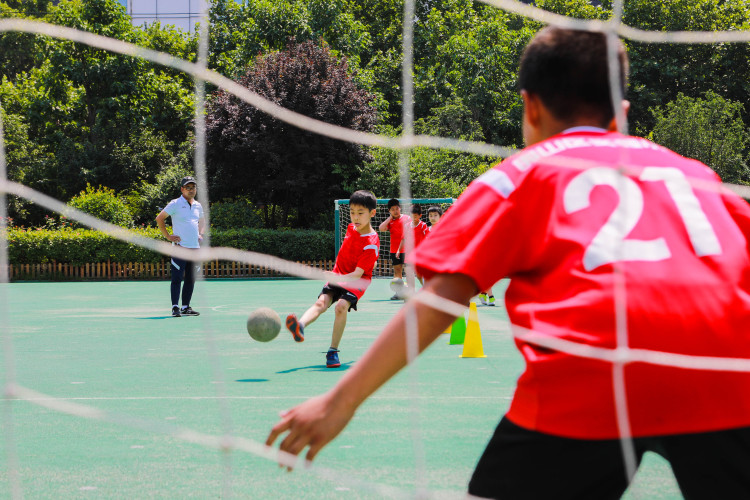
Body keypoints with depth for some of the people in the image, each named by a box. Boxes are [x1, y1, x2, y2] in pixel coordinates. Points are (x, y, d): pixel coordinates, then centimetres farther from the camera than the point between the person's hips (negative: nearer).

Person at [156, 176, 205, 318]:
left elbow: (202, 221, 33)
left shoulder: (198, 205, 15)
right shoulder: (175, 204, -4)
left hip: (195, 247, 6)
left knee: (191, 279, 7)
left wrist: (201, 234, 17)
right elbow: (159, 218, -1)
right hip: (180, 246, -6)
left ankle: (186, 307, 13)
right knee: (177, 278, -8)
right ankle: (175, 307, -7)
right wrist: (168, 236, -4)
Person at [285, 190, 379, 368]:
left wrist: (336, 278, -41)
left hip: (356, 281, -5)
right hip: (337, 276, 5)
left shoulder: (371, 243, -21)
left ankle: (333, 352, -22)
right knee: (321, 302, -22)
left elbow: (357, 274, -27)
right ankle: (300, 327, -51)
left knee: (341, 306, -31)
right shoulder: (352, 228, 1)